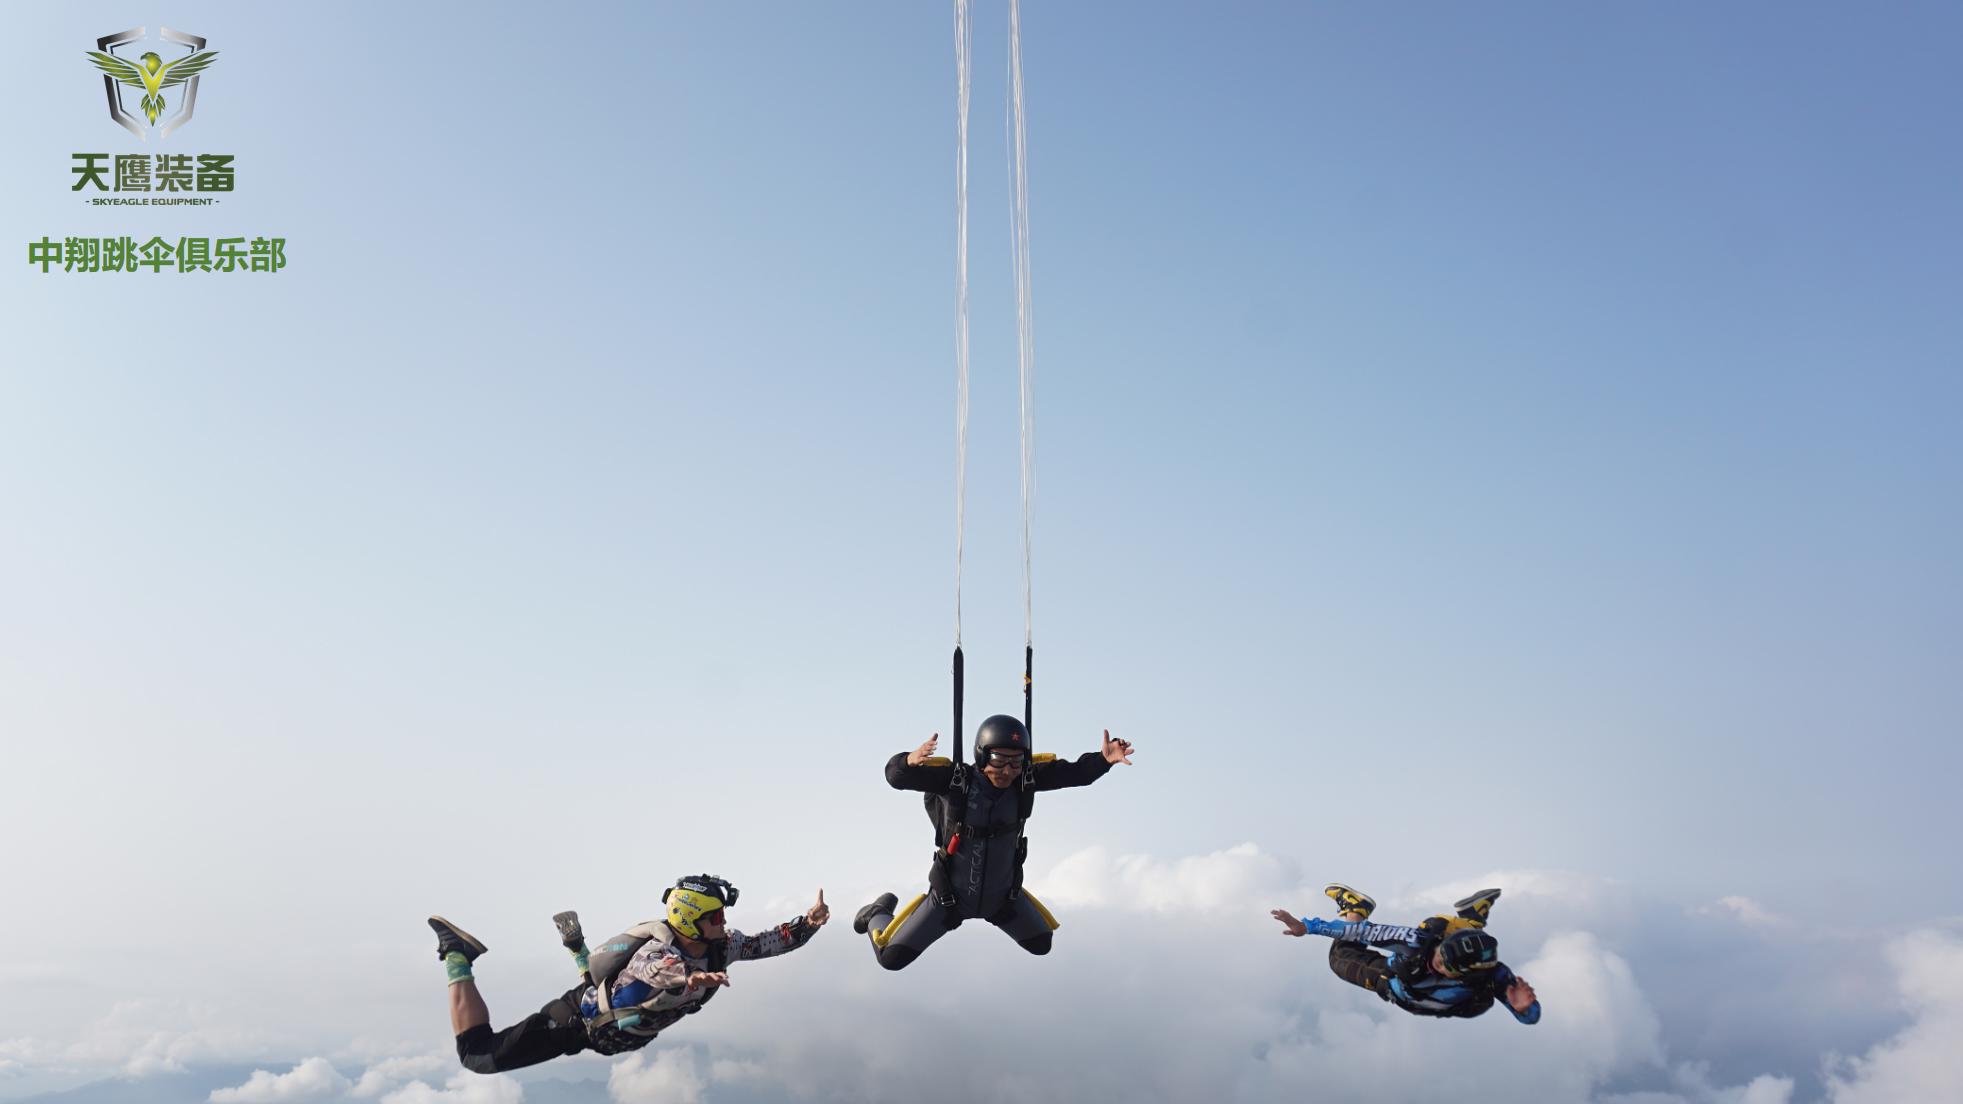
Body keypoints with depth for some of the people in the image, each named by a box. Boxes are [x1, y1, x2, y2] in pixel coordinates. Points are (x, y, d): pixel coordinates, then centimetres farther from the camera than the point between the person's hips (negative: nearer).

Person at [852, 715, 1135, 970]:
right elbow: (895, 776, -33)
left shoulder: (1026, 778, -21)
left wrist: (1103, 759, -42)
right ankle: (878, 914, 36)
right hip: (950, 897, -3)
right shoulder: (955, 779, -30)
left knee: (1041, 945, 24)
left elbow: (1075, 772, -22)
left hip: (1003, 894, 3)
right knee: (891, 958, 1)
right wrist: (910, 760, -56)